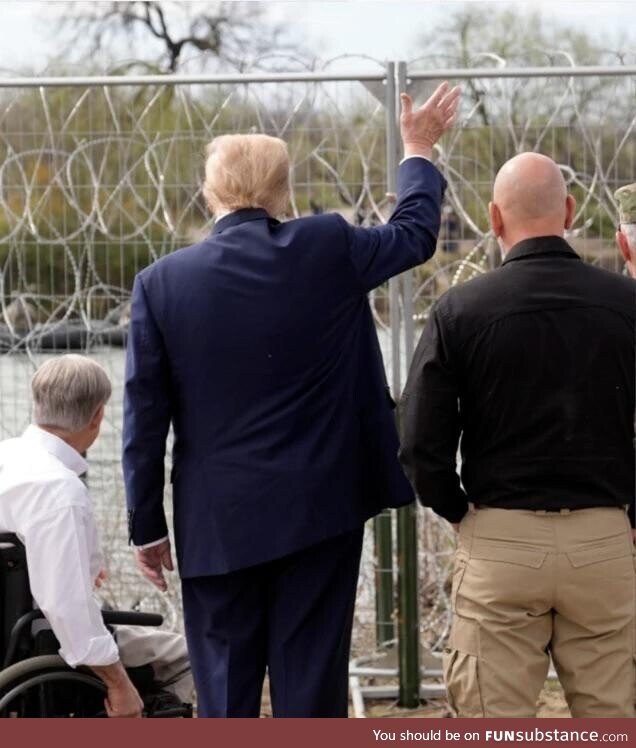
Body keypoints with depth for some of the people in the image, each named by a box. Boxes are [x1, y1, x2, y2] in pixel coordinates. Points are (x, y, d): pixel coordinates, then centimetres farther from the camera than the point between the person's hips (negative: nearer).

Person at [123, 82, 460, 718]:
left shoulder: (161, 283, -5)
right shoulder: (327, 250, -5)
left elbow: (144, 419, -2)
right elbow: (415, 233, 16)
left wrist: (147, 527, 7)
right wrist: (419, 150, 33)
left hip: (218, 523, 0)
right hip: (321, 514, 0)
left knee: (226, 693, 7)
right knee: (311, 688, 5)